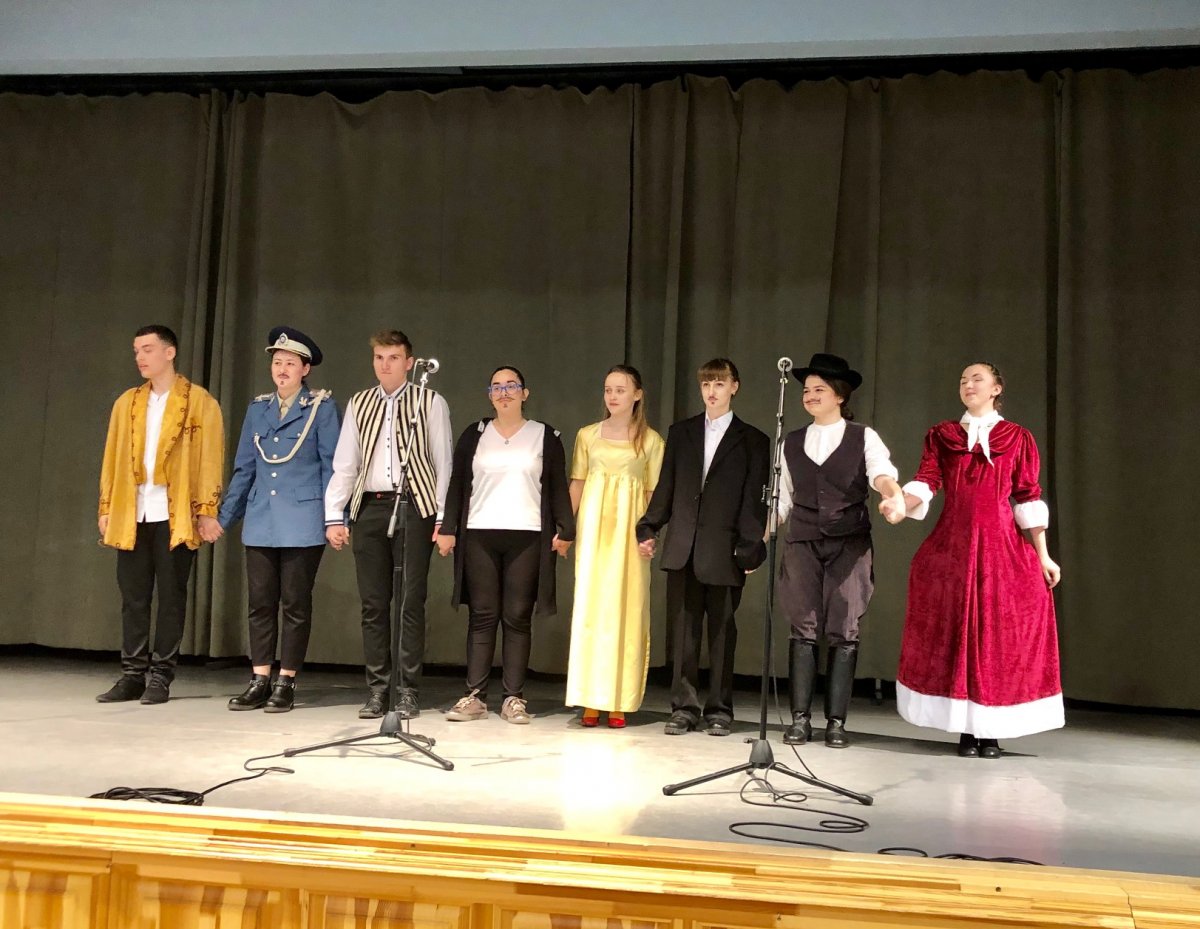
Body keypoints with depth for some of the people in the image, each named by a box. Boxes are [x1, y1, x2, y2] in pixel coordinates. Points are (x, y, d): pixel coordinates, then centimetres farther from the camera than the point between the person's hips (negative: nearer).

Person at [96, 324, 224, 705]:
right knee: (133, 598, 6)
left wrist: (207, 512, -9)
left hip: (175, 516, -4)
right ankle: (133, 675, 13)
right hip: (132, 515, 4)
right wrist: (107, 509, 8)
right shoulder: (127, 402, 14)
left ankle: (160, 677, 8)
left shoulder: (199, 402, 0)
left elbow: (210, 460, -4)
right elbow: (113, 459, 13)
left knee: (170, 598, 1)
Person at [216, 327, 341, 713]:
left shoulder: (321, 406, 0)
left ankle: (286, 683, 10)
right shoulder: (258, 408, 12)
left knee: (295, 604, 2)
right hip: (260, 522, 4)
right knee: (260, 602, 6)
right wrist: (223, 517, 13)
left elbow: (331, 465, -2)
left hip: (302, 522, -4)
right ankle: (260, 681, 13)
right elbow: (244, 468, 16)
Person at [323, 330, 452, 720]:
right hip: (369, 508, 3)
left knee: (411, 603, -2)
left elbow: (443, 463, 1)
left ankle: (408, 691, 5)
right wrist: (334, 516, 2)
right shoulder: (359, 404, 14)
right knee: (373, 603, 5)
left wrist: (443, 518, -6)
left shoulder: (430, 403, 4)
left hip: (413, 506, -3)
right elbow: (344, 464, 10)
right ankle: (377, 690, 12)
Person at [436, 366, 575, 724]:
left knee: (517, 618, 0)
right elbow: (458, 484, 10)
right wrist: (447, 528, 3)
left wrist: (565, 530, -1)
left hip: (527, 537, -1)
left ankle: (514, 698, 5)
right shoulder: (474, 435, 11)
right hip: (479, 536, 1)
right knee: (481, 616, 1)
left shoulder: (545, 436, 8)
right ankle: (475, 696, 5)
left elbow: (557, 488, 7)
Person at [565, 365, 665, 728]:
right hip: (593, 529, 1)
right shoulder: (587, 435, 10)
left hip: (630, 531, -1)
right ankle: (591, 701, 3)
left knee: (627, 610, -1)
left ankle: (618, 702, 4)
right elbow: (577, 485, 9)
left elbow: (653, 492, 4)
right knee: (590, 607, -2)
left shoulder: (651, 441, 6)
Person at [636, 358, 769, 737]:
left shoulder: (752, 441, 5)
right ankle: (683, 708, 11)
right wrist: (648, 528, 3)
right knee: (683, 632, 4)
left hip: (724, 551, -2)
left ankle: (719, 709, 13)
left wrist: (750, 548, -7)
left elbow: (755, 500, 0)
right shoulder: (680, 432, 14)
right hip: (683, 548, 2)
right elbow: (665, 488, 13)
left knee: (722, 633, 4)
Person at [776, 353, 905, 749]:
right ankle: (800, 718, 3)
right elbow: (781, 500, 16)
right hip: (802, 543, 2)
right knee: (804, 629, -2)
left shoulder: (863, 437, 4)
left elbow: (882, 471, -15)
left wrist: (896, 496, -37)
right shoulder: (791, 443, 13)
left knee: (844, 632, -2)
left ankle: (836, 721, 4)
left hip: (850, 544, -2)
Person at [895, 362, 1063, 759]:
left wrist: (1043, 555, -1)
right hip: (952, 544, 1)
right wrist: (900, 504, -22)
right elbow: (925, 482, -1)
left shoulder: (1017, 437, 8)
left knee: (1000, 630, -3)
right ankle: (967, 730, 6)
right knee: (956, 630, 0)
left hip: (1001, 543, -1)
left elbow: (1028, 498, 4)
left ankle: (992, 732, 5)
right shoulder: (941, 435, 11)